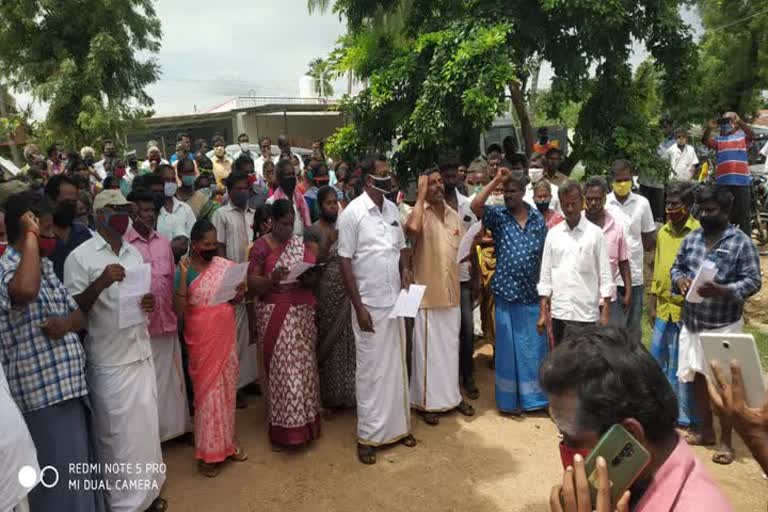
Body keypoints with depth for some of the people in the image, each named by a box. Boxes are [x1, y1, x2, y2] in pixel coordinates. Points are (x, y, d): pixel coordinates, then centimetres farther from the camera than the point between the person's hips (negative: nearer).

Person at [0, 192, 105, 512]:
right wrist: (31, 236, -26)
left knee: (78, 475, 22)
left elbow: (79, 313, 15)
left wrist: (67, 323, -9)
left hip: (68, 384, 9)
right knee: (58, 484, 5)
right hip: (43, 392, -8)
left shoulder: (45, 266, 13)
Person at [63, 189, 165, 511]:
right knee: (118, 434, 5)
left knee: (146, 427, 14)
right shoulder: (80, 257, -9)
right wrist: (100, 283, -27)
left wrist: (149, 304, -4)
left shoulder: (134, 253, 10)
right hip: (109, 360, -6)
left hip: (141, 353, 6)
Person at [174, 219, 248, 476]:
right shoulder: (184, 270, -10)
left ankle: (227, 442, 28)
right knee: (208, 390, 2)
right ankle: (210, 451, 15)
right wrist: (183, 276, -26)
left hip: (226, 335, 4)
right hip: (202, 339, -4)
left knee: (227, 387, 12)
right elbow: (178, 311, -18)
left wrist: (240, 293, -8)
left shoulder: (225, 265, 3)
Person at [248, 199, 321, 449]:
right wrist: (272, 279, -25)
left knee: (304, 366, 8)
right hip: (275, 314, -4)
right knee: (282, 370, -3)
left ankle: (304, 421, 22)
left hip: (303, 312, 5)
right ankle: (282, 429, 9)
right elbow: (251, 283, -7)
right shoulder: (261, 246, -4)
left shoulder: (302, 243, 10)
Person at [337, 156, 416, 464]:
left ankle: (398, 426, 30)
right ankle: (367, 436, 18)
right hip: (370, 304, -6)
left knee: (396, 366, 14)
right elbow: (345, 261, -12)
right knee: (371, 370, 4)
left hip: (395, 301, 6)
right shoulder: (353, 212, -11)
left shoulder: (392, 209, 6)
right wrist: (358, 307, -14)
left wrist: (404, 270, 1)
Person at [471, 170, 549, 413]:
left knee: (534, 347, 11)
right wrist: (496, 180, -19)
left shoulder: (538, 219, 4)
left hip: (533, 293, 2)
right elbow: (475, 205, -23)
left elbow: (545, 255, 9)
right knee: (508, 347, 7)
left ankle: (534, 396, 27)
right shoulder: (498, 215, -3)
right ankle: (509, 399, 21)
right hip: (507, 292, -2)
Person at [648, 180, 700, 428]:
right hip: (663, 308, 6)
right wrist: (652, 303, 13)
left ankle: (685, 415, 19)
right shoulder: (663, 232, 9)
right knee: (657, 360, 13)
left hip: (686, 309, -6)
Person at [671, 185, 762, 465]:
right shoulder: (691, 238, 4)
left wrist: (722, 290, -28)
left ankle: (726, 441, 21)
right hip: (692, 322, 5)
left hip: (723, 325, -5)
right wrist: (680, 280, -10)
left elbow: (753, 281, -12)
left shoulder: (742, 243, -11)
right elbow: (676, 267, 12)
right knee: (697, 377, 15)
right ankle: (705, 430, 33)